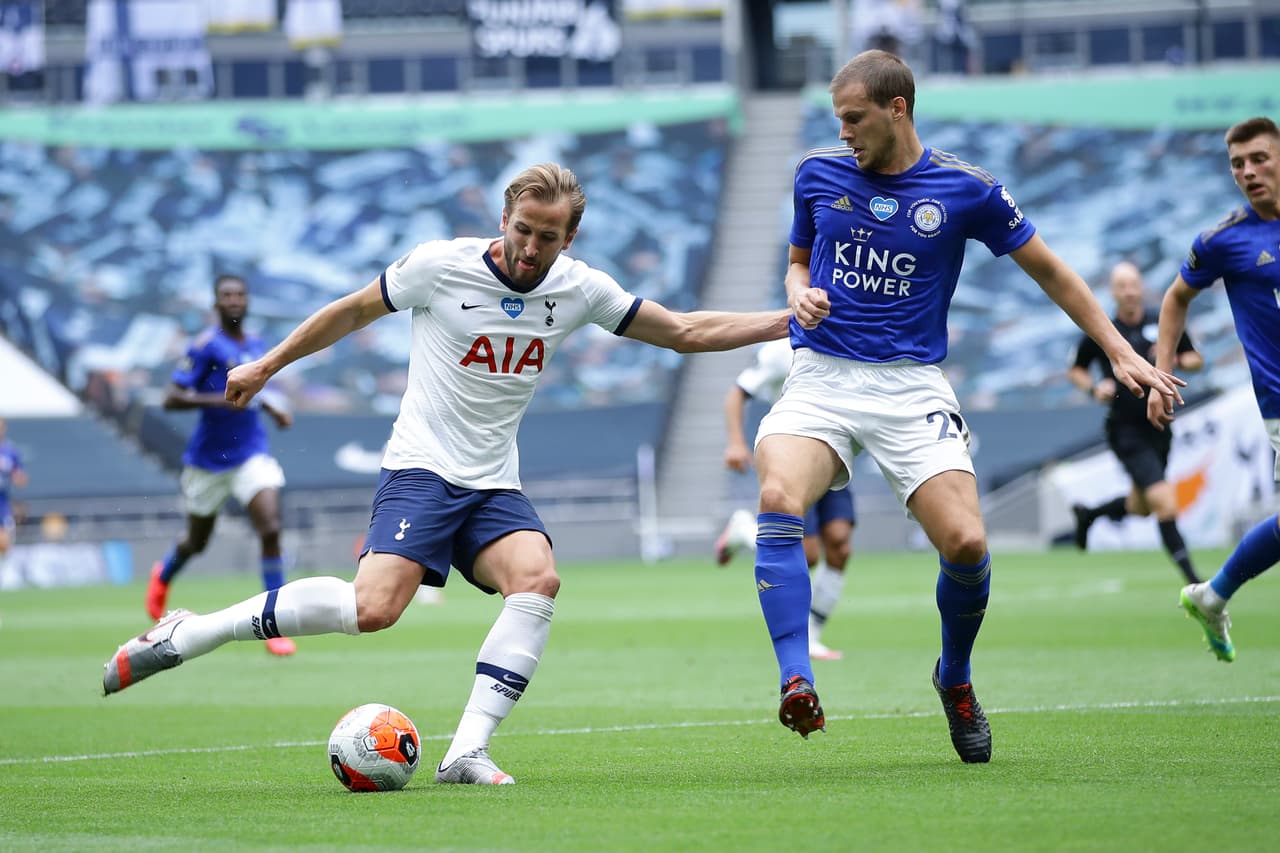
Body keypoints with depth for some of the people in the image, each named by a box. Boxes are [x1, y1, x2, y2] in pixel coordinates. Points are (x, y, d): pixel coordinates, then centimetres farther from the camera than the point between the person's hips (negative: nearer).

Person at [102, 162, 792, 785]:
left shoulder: (578, 289, 2)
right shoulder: (441, 265, -9)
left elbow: (684, 331, 9)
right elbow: (353, 312, 6)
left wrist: (790, 321, 3)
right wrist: (265, 367, 14)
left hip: (495, 487, 5)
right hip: (421, 471, -5)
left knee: (538, 579, -26)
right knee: (373, 608, -26)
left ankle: (467, 753, -24)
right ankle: (186, 636, -13)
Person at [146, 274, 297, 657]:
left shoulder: (256, 345, 7)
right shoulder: (205, 346, -13)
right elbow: (171, 398, -18)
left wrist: (271, 408, 9)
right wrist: (216, 400, -30)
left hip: (252, 455, 4)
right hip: (208, 461, -3)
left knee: (271, 529, -17)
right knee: (196, 542, 14)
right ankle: (163, 576, 51)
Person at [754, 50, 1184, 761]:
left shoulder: (965, 189, -1)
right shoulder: (818, 173, 6)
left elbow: (1049, 271, 10)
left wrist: (1121, 352, 6)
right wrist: (802, 294, -2)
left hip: (911, 383, -1)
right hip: (821, 375, 1)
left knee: (965, 543, -17)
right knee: (779, 500, -30)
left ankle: (954, 677, 14)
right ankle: (797, 685, -34)